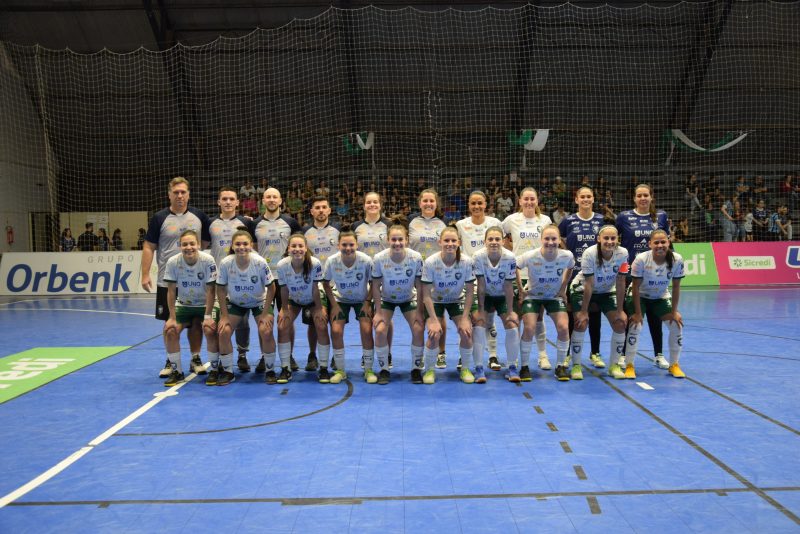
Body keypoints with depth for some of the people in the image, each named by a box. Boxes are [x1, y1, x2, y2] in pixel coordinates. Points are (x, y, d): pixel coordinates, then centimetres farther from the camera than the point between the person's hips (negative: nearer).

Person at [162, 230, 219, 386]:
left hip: (205, 305, -2)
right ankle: (176, 371, 4)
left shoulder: (207, 260, -22)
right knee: (169, 331, -16)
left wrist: (208, 316, -20)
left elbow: (210, 290, -18)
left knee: (210, 330, -25)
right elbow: (171, 291, -10)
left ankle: (214, 369, -3)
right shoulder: (172, 262, -16)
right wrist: (172, 317, -12)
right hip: (183, 305, 3)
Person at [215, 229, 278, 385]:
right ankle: (228, 372, 6)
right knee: (224, 332, -13)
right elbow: (221, 289, -10)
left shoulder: (260, 262, -28)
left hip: (260, 302, -2)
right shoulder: (225, 263, -24)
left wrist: (265, 313, -17)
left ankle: (269, 371, 0)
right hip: (235, 302, 2)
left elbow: (271, 287, -16)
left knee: (266, 332, -21)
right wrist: (224, 315, -11)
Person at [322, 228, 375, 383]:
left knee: (366, 331, -15)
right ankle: (340, 370, 6)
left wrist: (368, 303, -14)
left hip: (362, 299, -1)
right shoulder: (331, 261, -25)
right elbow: (326, 283, -7)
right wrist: (334, 305, -10)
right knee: (336, 331, -14)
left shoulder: (366, 260, -27)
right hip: (340, 299, 1)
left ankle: (368, 370, 4)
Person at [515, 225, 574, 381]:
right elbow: (515, 267, -8)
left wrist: (563, 288, 1)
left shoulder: (567, 256, -21)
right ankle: (524, 367, 1)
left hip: (555, 296, 2)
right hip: (533, 296, -2)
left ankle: (560, 366, 5)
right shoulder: (530, 256, -28)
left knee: (563, 327, -15)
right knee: (529, 328, -17)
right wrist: (521, 290, -7)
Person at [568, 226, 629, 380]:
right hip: (581, 289, -3)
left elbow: (620, 284, -15)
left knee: (620, 324, -6)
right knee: (581, 324, -16)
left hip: (607, 291, 3)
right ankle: (576, 366, -2)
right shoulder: (589, 254, -30)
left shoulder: (622, 253, -22)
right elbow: (588, 285, -26)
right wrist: (583, 311, -22)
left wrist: (620, 310, -13)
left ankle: (614, 365, 11)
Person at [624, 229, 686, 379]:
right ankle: (629, 366, -5)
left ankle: (674, 365, 11)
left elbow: (676, 287, -11)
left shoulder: (677, 260, -22)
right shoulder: (641, 259, -30)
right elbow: (636, 287, -22)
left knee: (677, 325, -9)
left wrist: (674, 311, -10)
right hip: (639, 297, -3)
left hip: (661, 297, 3)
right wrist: (638, 313, -20)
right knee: (635, 326, -20)